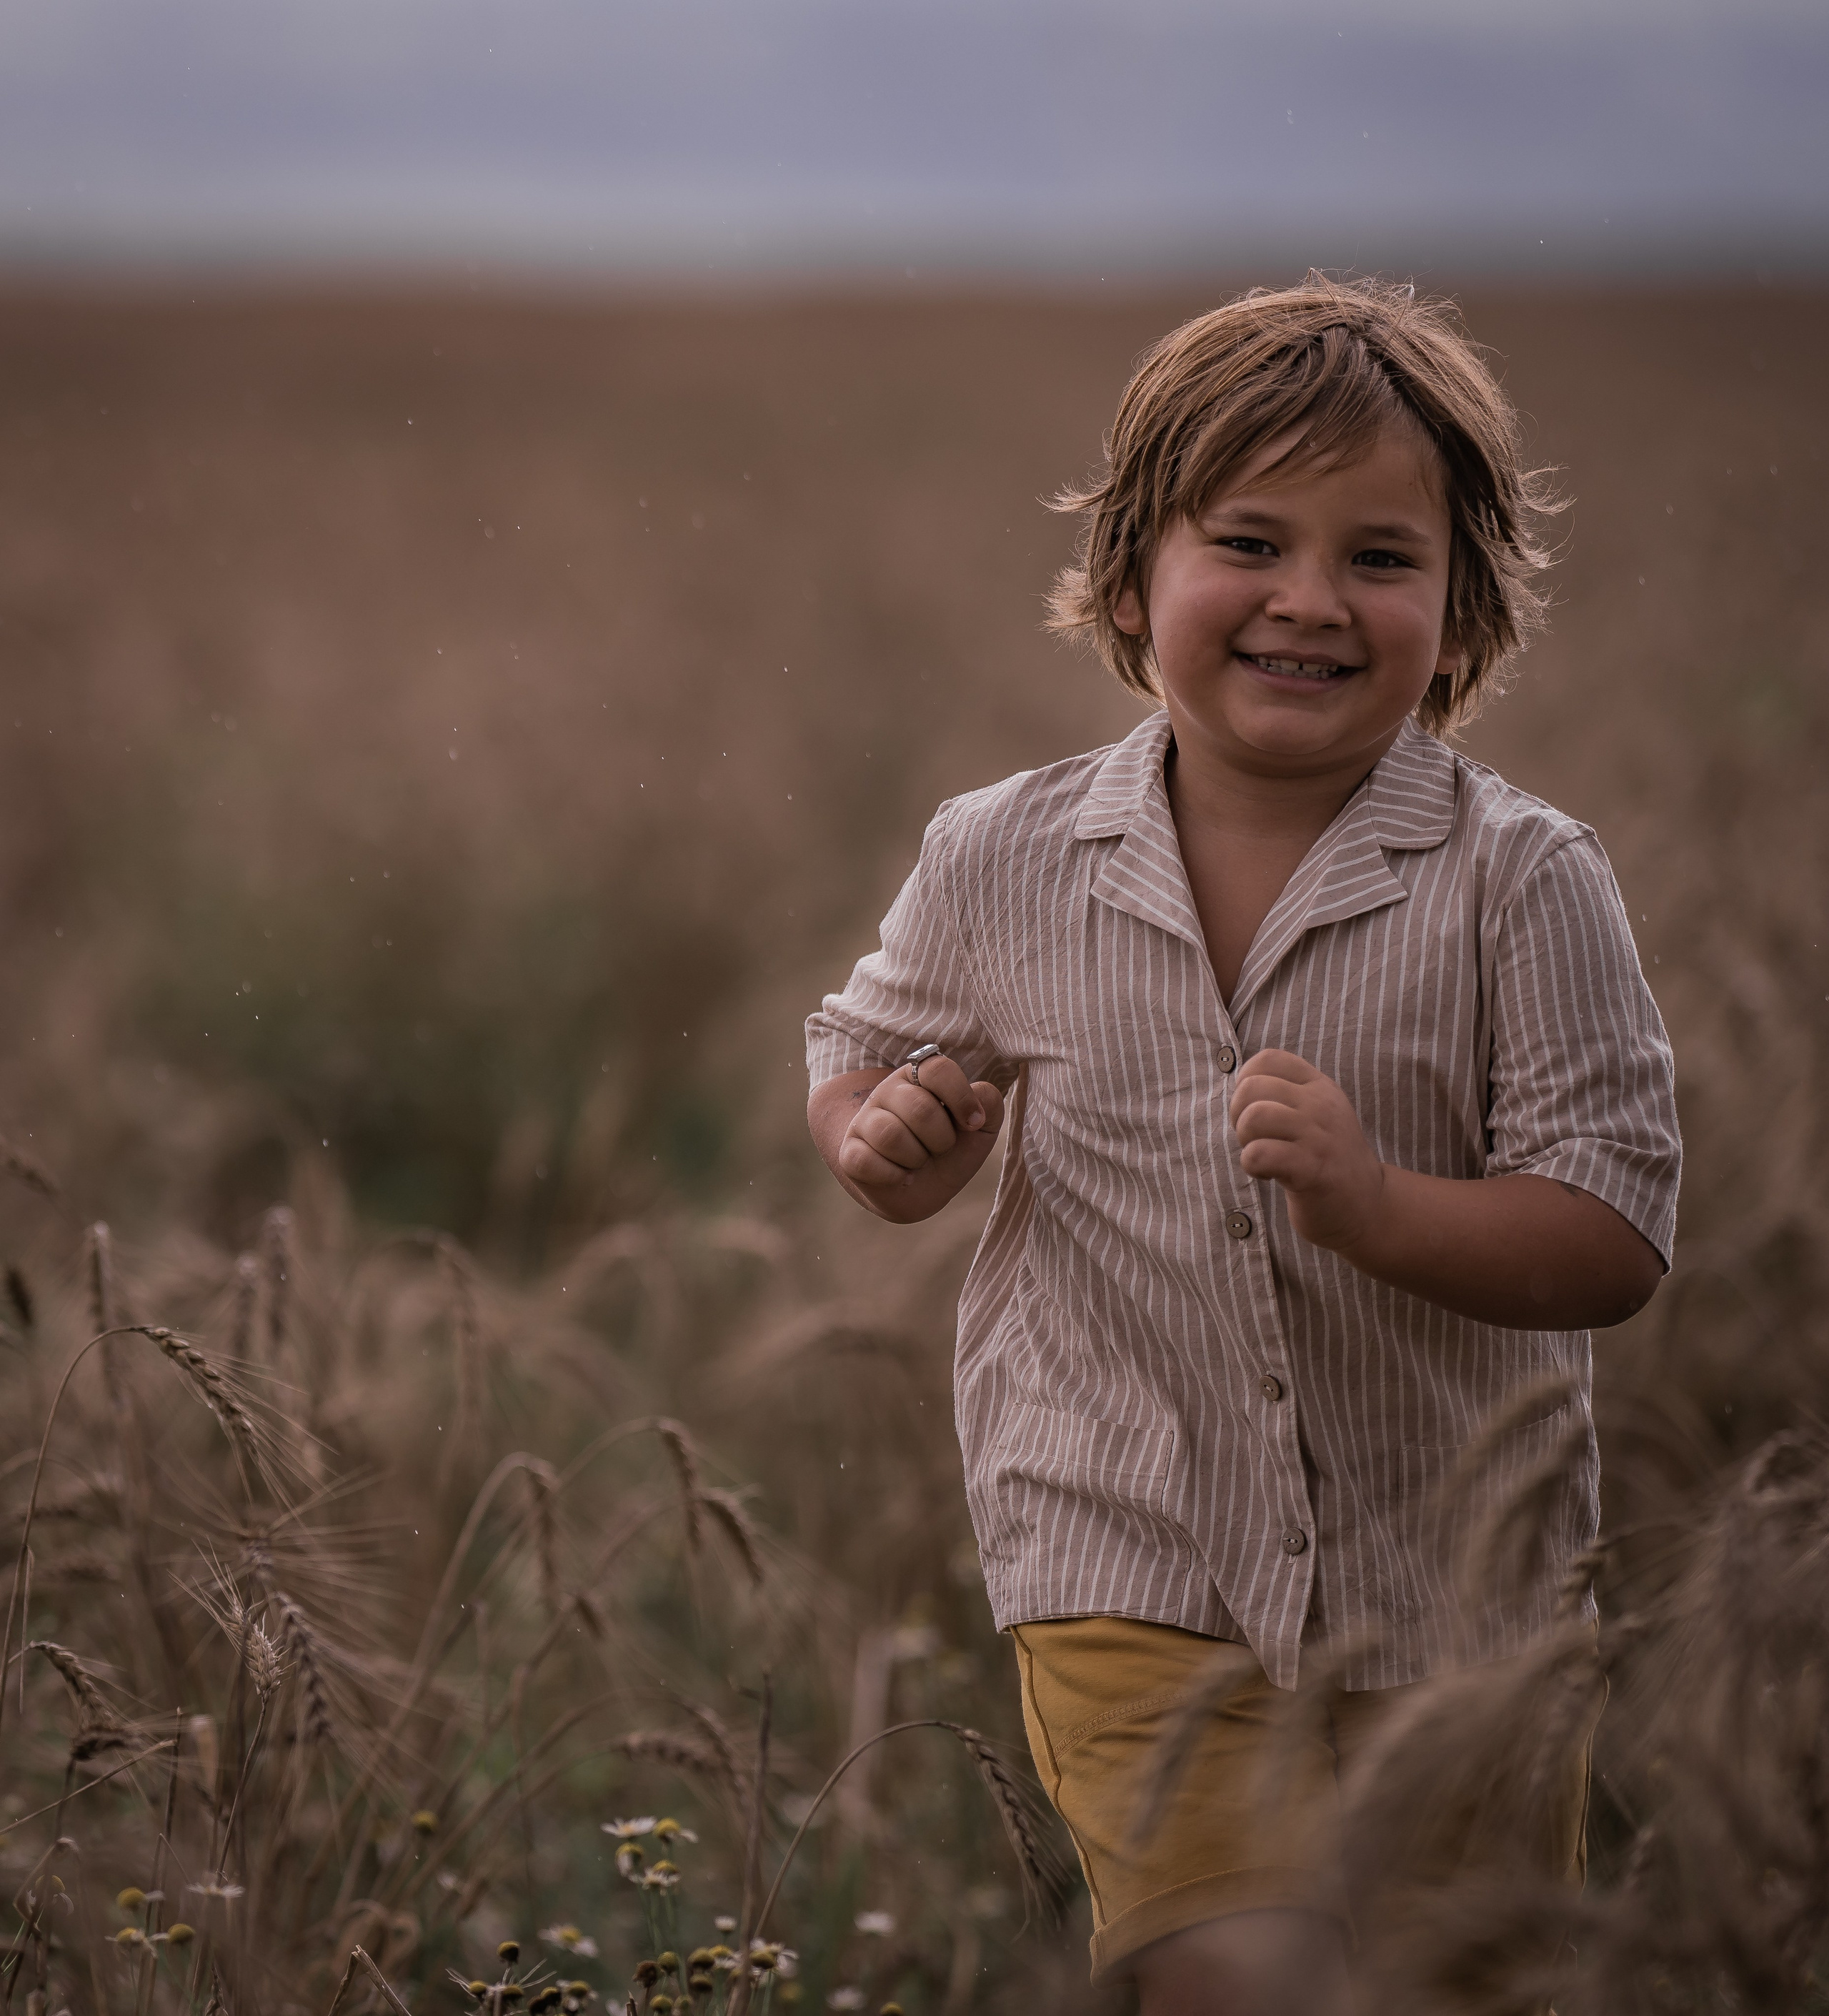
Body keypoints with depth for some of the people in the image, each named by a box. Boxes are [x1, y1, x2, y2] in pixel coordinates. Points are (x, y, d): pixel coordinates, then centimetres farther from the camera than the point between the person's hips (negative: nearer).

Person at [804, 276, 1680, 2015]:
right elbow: (866, 1061, 14)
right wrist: (886, 1140, -9)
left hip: (1463, 1603, 1)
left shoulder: (1516, 883, -10)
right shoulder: (1004, 866, -3)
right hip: (1137, 1582, 0)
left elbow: (1615, 1236, -12)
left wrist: (1375, 1202, -29)